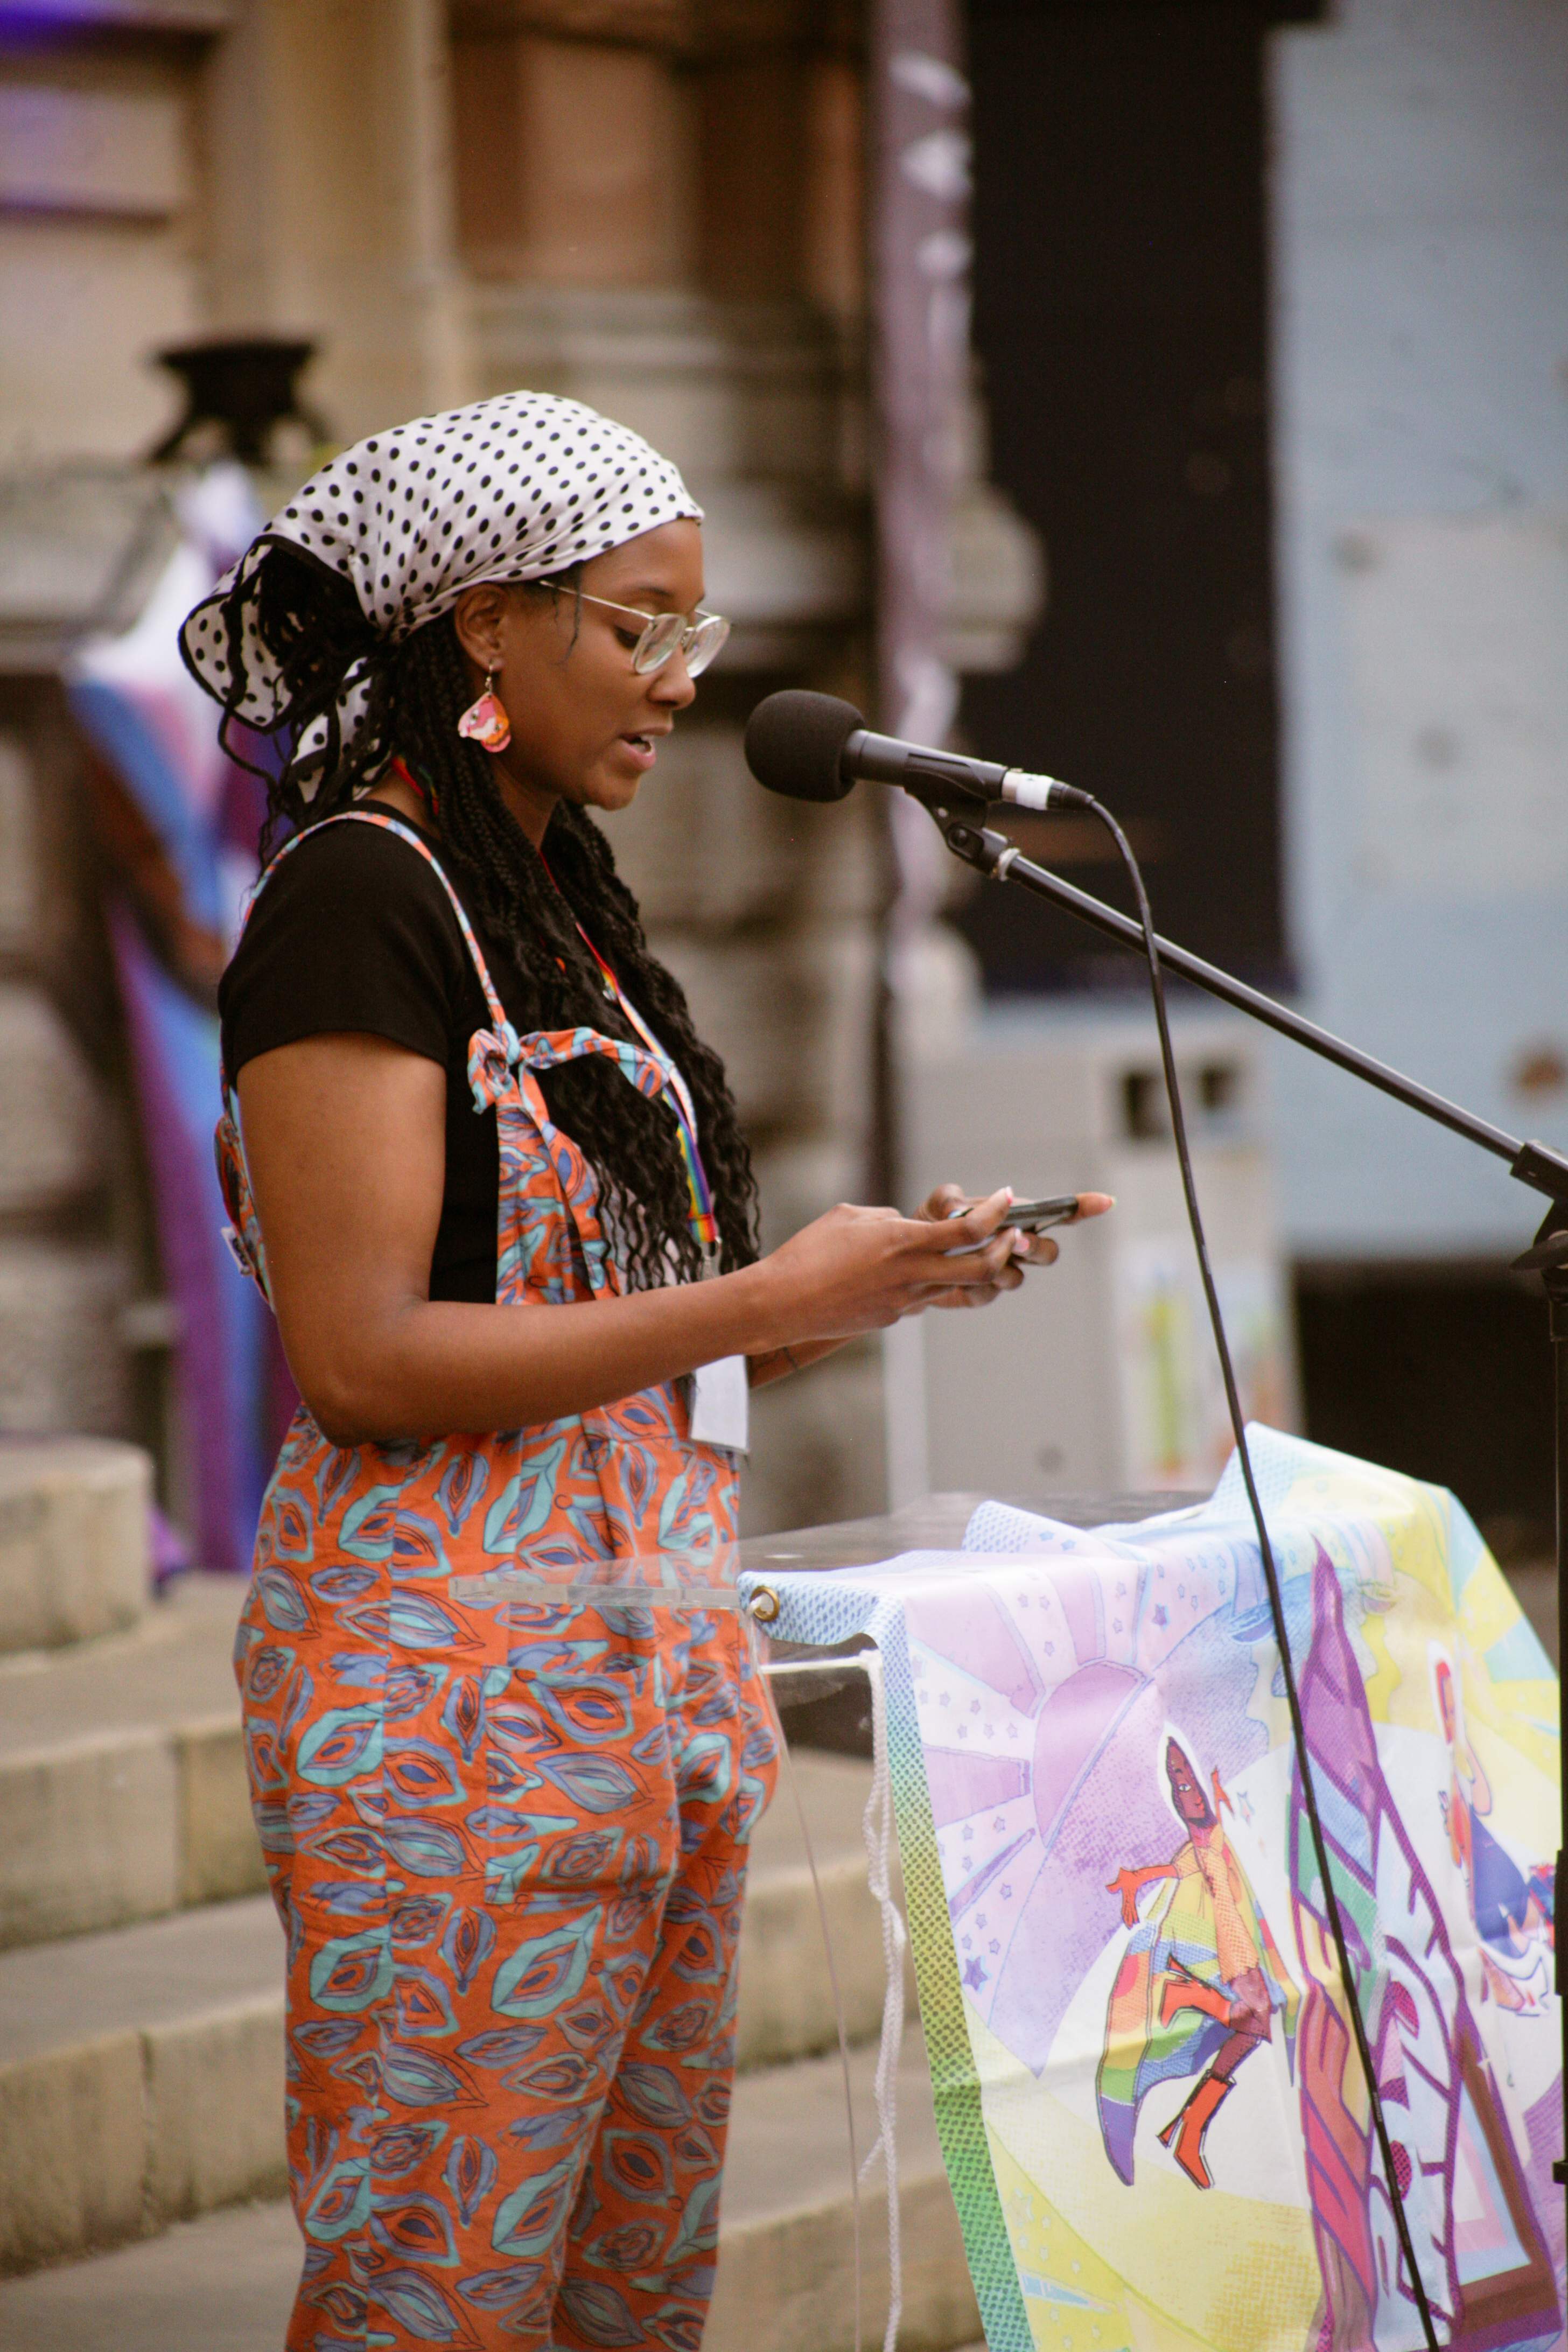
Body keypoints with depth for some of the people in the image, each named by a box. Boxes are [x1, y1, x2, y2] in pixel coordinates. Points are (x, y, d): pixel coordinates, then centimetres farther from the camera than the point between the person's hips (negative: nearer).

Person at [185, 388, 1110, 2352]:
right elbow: (362, 1359, -18)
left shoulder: (560, 902, 16)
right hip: (454, 1674, -9)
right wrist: (766, 1301, -17)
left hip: (647, 1664, 9)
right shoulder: (358, 898, -11)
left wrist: (877, 1285, 3)